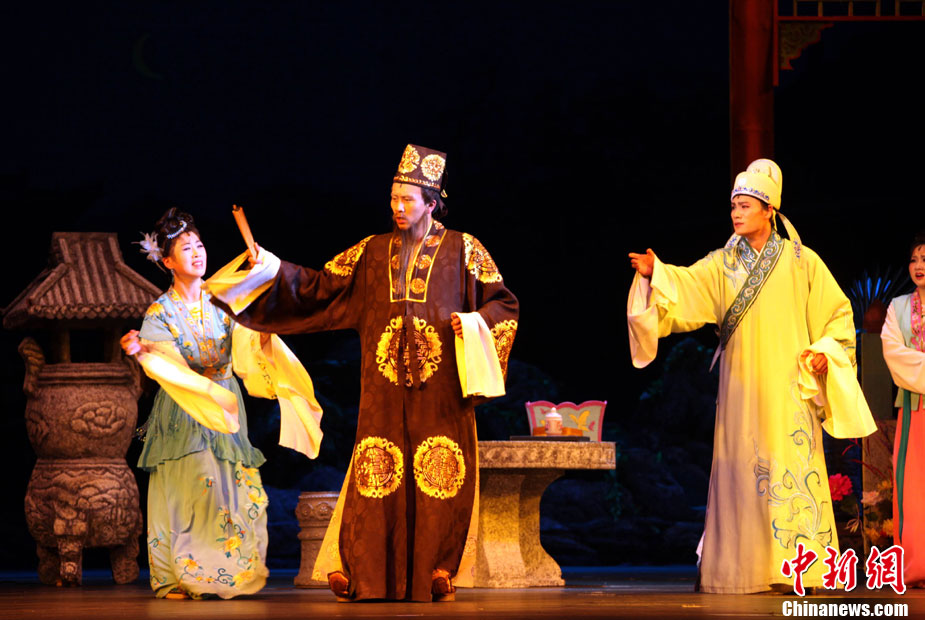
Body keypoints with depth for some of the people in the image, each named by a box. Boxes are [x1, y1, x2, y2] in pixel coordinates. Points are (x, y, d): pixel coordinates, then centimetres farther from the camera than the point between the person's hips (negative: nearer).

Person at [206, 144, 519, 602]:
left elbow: (503, 303, 9)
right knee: (376, 476, -4)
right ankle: (363, 574, 0)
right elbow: (321, 287, 11)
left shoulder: (463, 250, 6)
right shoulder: (373, 251, 13)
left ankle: (438, 572, -2)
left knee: (441, 478, -8)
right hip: (384, 389, 2)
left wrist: (475, 320, -9)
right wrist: (275, 269, 0)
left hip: (439, 390, -2)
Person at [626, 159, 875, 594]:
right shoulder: (723, 265, 7)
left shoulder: (802, 262, 3)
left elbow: (838, 313, 7)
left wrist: (826, 353, -8)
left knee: (793, 474, -7)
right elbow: (685, 287, -8)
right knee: (744, 472, -1)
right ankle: (747, 569, 2)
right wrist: (654, 274, -26)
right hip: (741, 390, 2)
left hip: (788, 388, -2)